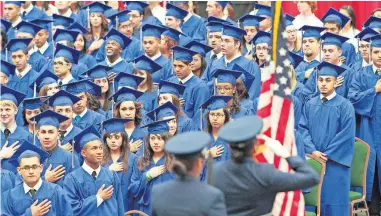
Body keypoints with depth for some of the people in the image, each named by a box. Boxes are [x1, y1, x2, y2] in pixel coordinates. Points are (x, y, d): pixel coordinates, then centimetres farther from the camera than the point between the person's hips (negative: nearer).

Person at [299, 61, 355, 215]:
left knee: (334, 201, -1)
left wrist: (327, 154, -13)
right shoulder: (310, 104, 9)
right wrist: (312, 151, -11)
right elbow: (303, 128, 4)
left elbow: (347, 134, -10)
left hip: (335, 162, -4)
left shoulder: (345, 105, -4)